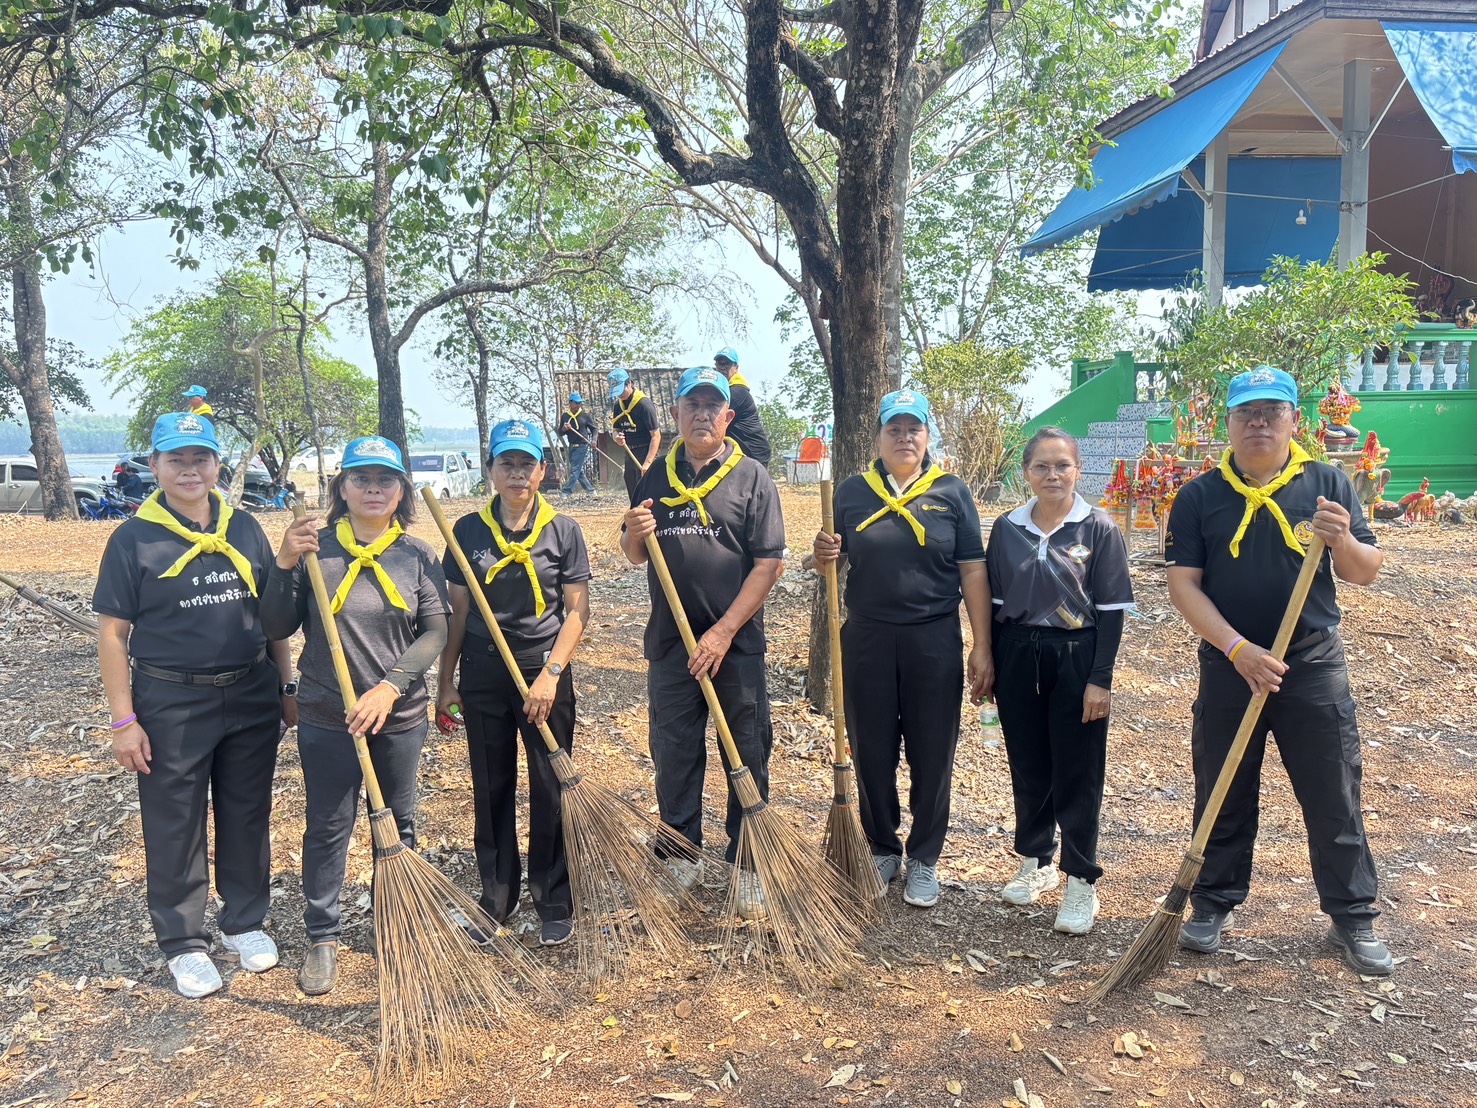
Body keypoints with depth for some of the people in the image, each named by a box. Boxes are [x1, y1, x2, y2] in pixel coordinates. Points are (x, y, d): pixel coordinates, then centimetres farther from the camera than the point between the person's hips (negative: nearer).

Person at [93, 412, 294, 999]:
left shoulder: (245, 530, 4)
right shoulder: (133, 538, -6)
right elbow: (112, 633, -5)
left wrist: (286, 688, 8)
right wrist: (124, 719, -9)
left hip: (251, 697, 3)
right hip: (171, 703, -3)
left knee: (248, 816, 14)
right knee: (175, 829, 8)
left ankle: (245, 921, 32)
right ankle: (183, 943, 26)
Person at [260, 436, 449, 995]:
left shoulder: (419, 557, -2)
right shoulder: (314, 550, -5)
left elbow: (435, 633, -6)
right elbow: (278, 628, -3)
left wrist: (390, 687, -18)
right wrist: (284, 566, -17)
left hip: (400, 715, 1)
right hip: (326, 717, -1)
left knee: (398, 823, 15)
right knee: (327, 827, 9)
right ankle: (322, 938, 26)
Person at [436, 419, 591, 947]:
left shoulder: (562, 531, -3)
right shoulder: (468, 531, 1)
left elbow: (577, 611, -4)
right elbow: (458, 613, 5)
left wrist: (550, 675, -13)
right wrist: (446, 681, 5)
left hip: (545, 671, -2)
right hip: (483, 675, 2)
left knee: (550, 789, 4)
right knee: (491, 789, 12)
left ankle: (554, 903, 21)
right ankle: (496, 898, 28)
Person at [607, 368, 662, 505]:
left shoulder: (644, 404, -15)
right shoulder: (617, 405, 8)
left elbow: (656, 436, -17)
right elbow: (616, 430, 18)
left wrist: (648, 463, -25)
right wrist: (617, 437, -10)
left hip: (645, 452, -8)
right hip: (629, 453, 8)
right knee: (633, 497, 12)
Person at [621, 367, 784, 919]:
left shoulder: (752, 477, -3)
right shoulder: (656, 478, 9)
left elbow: (769, 563, -8)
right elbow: (636, 558, 14)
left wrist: (724, 631, -15)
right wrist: (634, 535, -10)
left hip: (737, 643, -3)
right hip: (670, 643, 3)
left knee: (747, 758, 5)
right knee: (674, 756, 12)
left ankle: (746, 867, 19)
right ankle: (683, 858, 28)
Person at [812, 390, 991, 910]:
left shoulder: (951, 492, 1)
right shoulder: (852, 492, 4)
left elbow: (973, 572, 0)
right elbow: (833, 564, 11)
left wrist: (981, 647, -5)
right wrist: (823, 554, -14)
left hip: (934, 641, -1)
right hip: (867, 639, 1)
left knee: (932, 754, 7)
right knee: (872, 751, 9)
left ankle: (924, 858, 24)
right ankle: (882, 848, 29)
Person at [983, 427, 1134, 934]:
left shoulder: (1099, 529, -5)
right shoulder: (1007, 527, 4)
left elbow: (1111, 609, -6)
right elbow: (995, 601, 9)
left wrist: (1100, 679, -10)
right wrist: (990, 665, 7)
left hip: (1076, 659, -3)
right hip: (1018, 658, 3)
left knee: (1077, 774, 3)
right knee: (1028, 768, 13)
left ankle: (1081, 882, 15)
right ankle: (1036, 862, 31)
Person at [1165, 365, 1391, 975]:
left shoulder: (1327, 484, 2)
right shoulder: (1200, 496, -2)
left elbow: (1366, 573, 2)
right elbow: (1183, 585, -7)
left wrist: (1342, 541, -21)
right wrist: (1238, 649, -18)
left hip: (1314, 667, 0)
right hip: (1229, 666, 0)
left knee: (1334, 798, 8)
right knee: (1222, 795, 11)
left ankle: (1353, 918, 24)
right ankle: (1213, 904, 27)